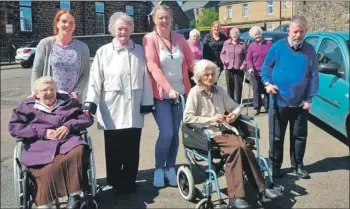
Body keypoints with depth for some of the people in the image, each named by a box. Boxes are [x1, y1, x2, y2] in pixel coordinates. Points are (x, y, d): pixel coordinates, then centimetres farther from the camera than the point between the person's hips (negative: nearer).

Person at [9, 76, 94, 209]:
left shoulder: (68, 102, 21)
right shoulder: (28, 106, 18)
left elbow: (87, 118, 13)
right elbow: (14, 127, 5)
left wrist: (69, 126, -6)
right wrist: (42, 132, -7)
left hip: (68, 141, 1)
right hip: (40, 146, -1)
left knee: (78, 152, -34)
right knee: (48, 170, -32)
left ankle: (75, 196, -26)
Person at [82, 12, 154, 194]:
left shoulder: (139, 51, 8)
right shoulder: (103, 52, 3)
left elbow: (146, 78, 7)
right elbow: (95, 79, -2)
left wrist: (147, 102, 3)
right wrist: (90, 102, -12)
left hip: (134, 110, 2)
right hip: (112, 110, -1)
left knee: (132, 149, 9)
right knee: (114, 150, 6)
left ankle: (129, 182, 25)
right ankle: (115, 182, 24)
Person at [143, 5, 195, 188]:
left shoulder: (179, 38, 7)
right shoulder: (149, 39, -6)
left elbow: (191, 62, 8)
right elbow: (153, 67, -15)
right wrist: (169, 89, -25)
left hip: (180, 92, 4)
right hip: (160, 94, -4)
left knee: (175, 133, 8)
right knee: (166, 133, -10)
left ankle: (170, 168, 24)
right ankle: (159, 169, 11)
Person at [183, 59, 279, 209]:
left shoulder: (219, 90, 15)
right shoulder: (195, 92, -2)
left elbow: (235, 106, 23)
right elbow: (187, 118, -12)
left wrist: (234, 115, -1)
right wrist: (211, 119, -17)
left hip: (224, 130, 5)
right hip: (207, 134, -5)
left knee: (238, 149, -26)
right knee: (240, 147, -28)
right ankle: (260, 189, -20)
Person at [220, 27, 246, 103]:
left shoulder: (242, 43, 0)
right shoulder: (226, 43, 9)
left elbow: (246, 56, 0)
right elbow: (222, 54, 13)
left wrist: (244, 65, -10)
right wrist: (224, 61, -5)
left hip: (239, 69, -2)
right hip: (228, 68, 2)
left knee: (238, 87, 0)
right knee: (230, 87, 7)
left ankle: (237, 103, 8)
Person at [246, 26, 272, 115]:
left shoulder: (269, 44, 3)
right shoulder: (251, 46, 5)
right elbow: (249, 59, 3)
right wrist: (250, 67, -14)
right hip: (256, 72, 0)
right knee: (256, 91, 2)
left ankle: (267, 106, 20)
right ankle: (257, 108, 11)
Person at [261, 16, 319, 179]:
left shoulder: (310, 51, 1)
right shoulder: (277, 47, -4)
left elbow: (314, 76, 3)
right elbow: (266, 67, 2)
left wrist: (309, 98, -3)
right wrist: (268, 83, -16)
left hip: (300, 103, 2)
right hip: (279, 101, -2)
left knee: (300, 136, 13)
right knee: (276, 137, 8)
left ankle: (297, 166, 30)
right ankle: (275, 166, 22)